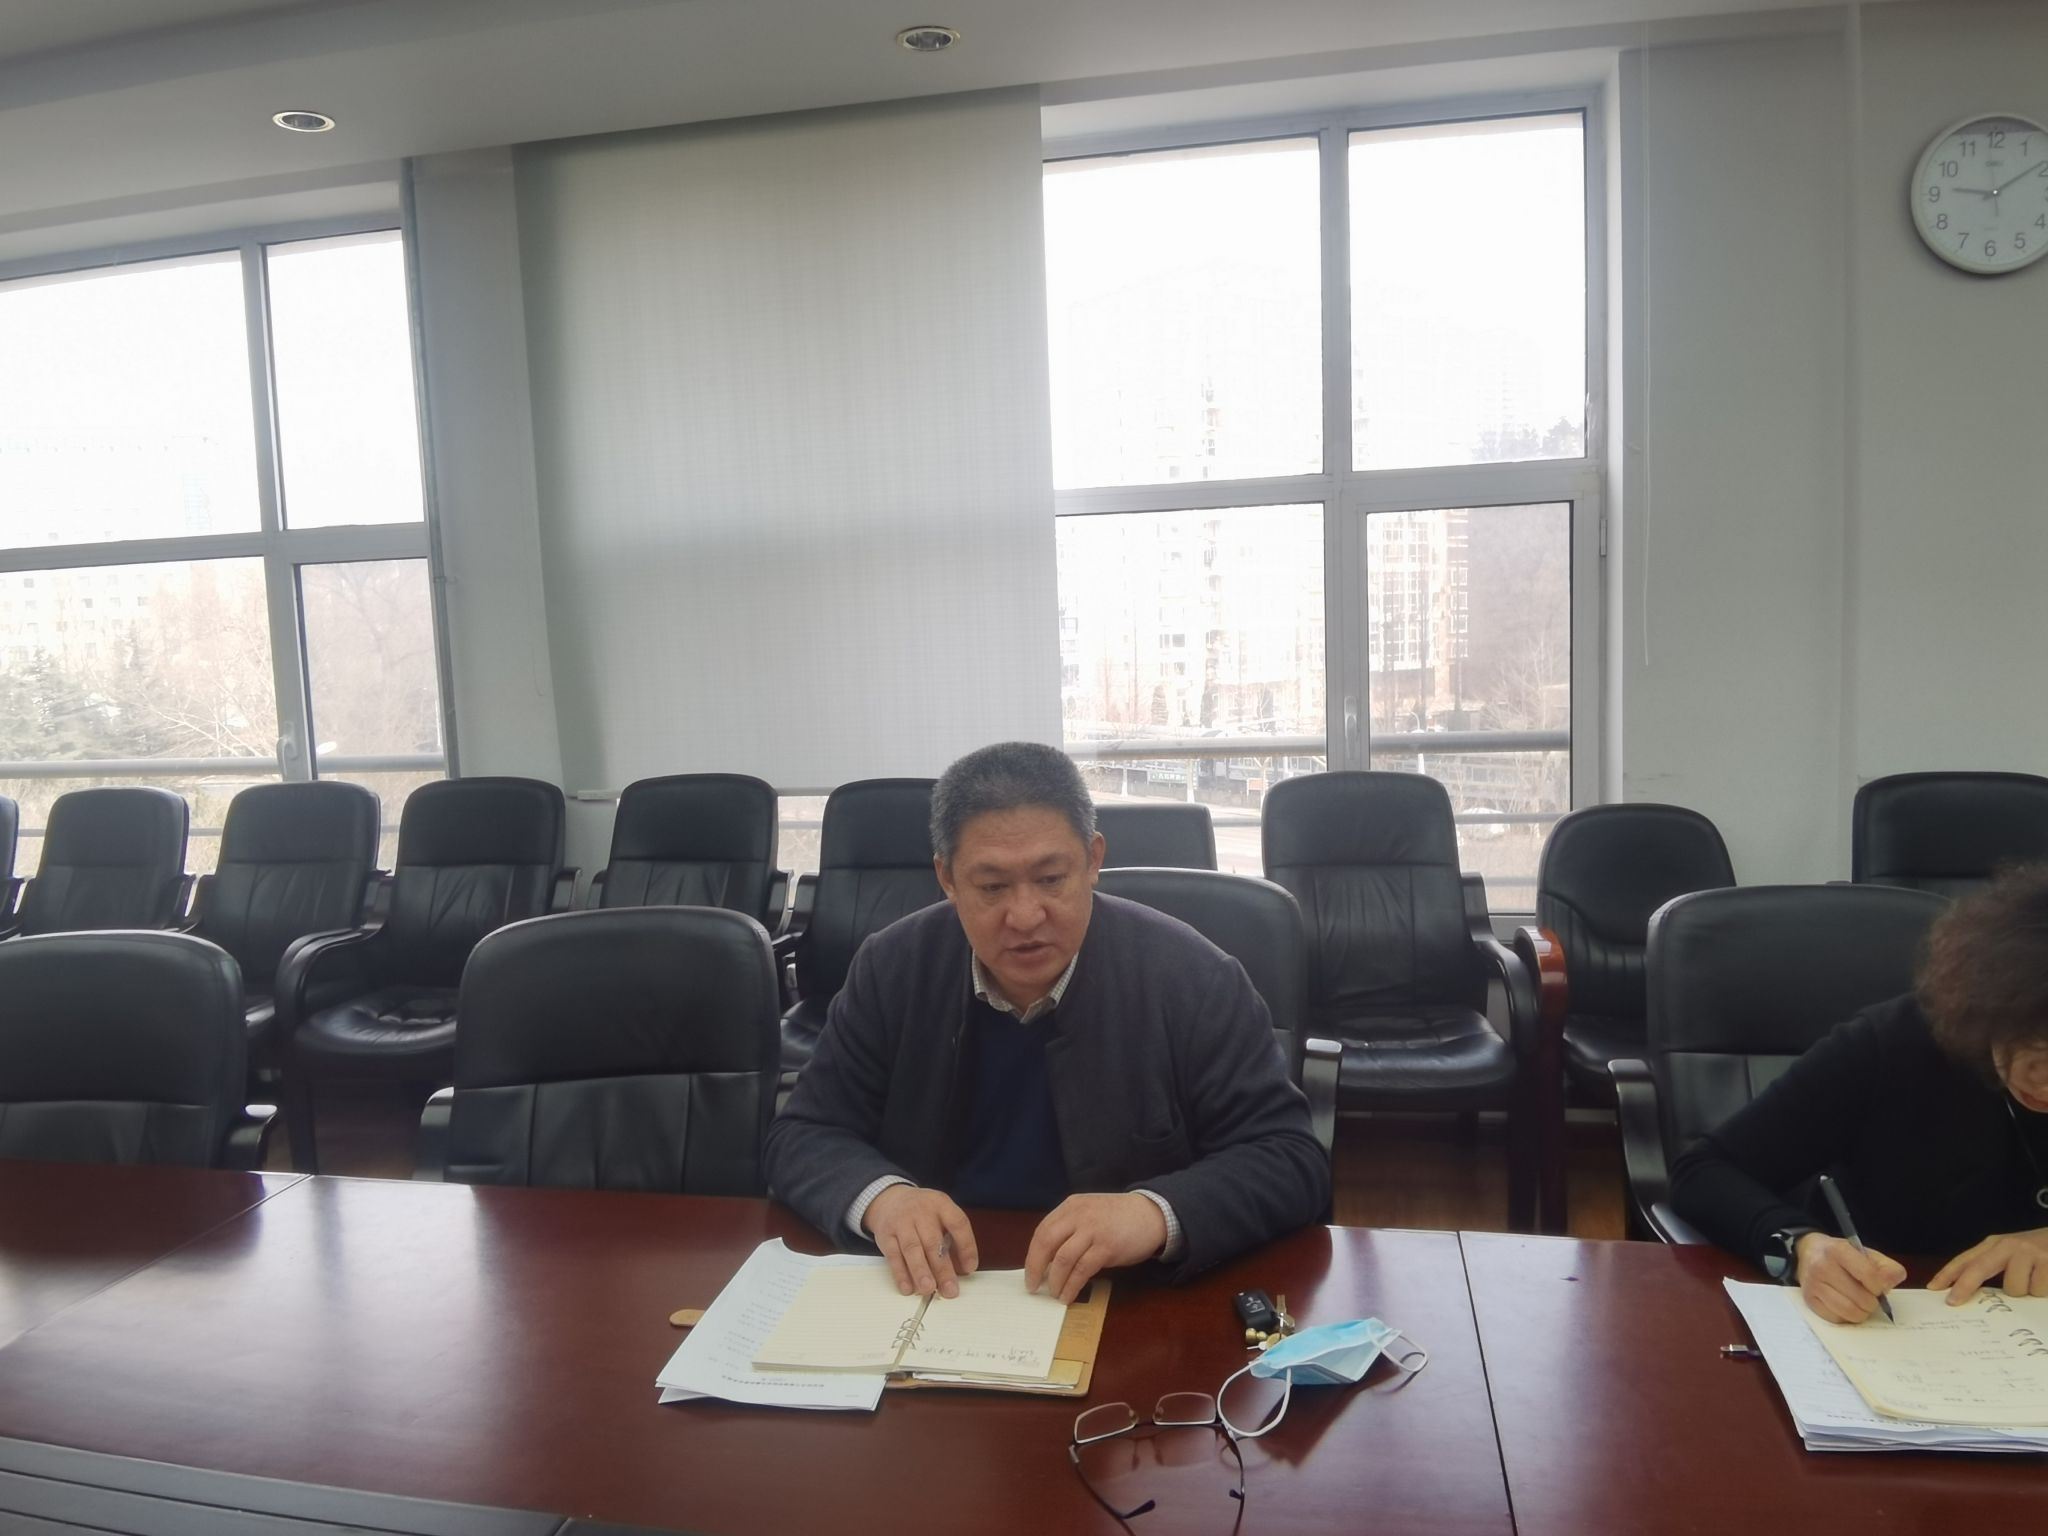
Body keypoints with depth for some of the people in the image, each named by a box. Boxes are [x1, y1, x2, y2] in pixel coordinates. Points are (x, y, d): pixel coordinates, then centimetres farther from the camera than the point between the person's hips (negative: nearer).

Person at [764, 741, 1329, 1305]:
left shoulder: (1190, 978, -12)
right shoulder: (892, 969, -4)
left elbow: (1291, 1160, -11)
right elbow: (803, 1137, 1)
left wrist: (1156, 1214, -30)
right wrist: (880, 1196, -21)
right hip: (938, 1299, 3)